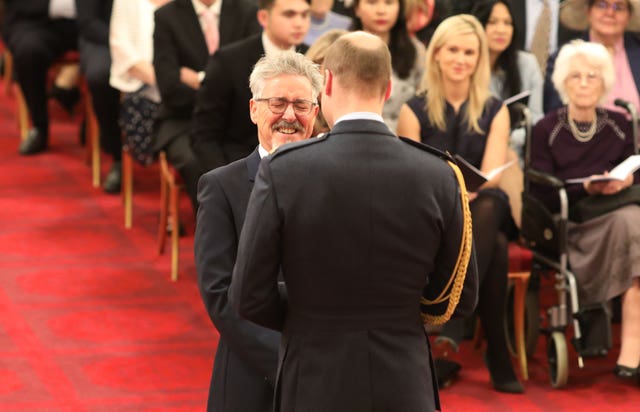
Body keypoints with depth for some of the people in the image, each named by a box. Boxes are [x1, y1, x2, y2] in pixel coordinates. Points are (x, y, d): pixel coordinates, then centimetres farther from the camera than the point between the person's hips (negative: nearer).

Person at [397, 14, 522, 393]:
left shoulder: (495, 111, 9)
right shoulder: (415, 111, 5)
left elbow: (493, 173, -6)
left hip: (482, 208, 1)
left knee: (487, 208, -38)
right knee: (495, 248, -35)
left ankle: (450, 332, -45)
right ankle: (498, 358, -35)